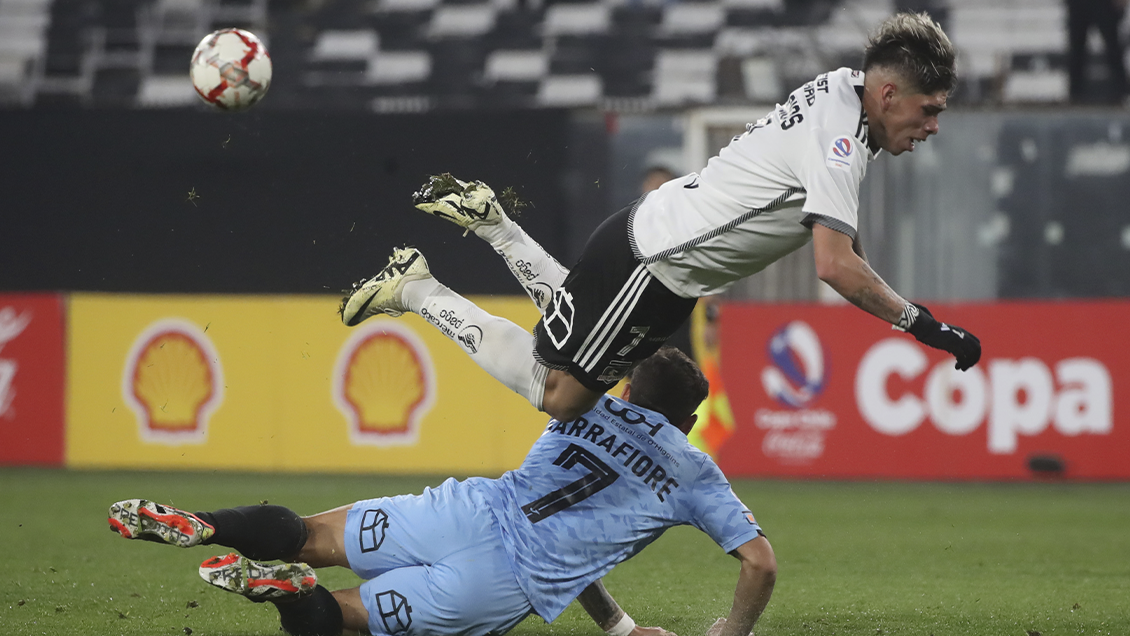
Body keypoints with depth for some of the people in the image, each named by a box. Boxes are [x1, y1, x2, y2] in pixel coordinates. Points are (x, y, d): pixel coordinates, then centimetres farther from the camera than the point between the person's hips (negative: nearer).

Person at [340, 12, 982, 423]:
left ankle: (489, 219, 29)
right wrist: (923, 324, -29)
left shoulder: (841, 84, 2)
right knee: (558, 394, -2)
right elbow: (836, 267, -34)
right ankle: (417, 289, 6)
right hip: (655, 263, -10)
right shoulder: (838, 140, -27)